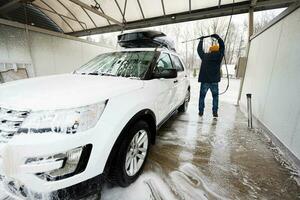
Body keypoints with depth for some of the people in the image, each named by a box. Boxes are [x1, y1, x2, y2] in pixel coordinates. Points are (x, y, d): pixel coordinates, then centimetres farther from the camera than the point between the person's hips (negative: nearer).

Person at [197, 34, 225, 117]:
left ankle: (201, 111, 9)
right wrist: (217, 37, 24)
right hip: (215, 81, 1)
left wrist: (201, 40, 32)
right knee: (215, 96, 11)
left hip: (205, 81, -1)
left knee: (202, 96, 8)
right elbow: (222, 46, 18)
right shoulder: (219, 56, 3)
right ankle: (215, 112, 9)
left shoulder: (204, 56, 1)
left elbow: (199, 49, 17)